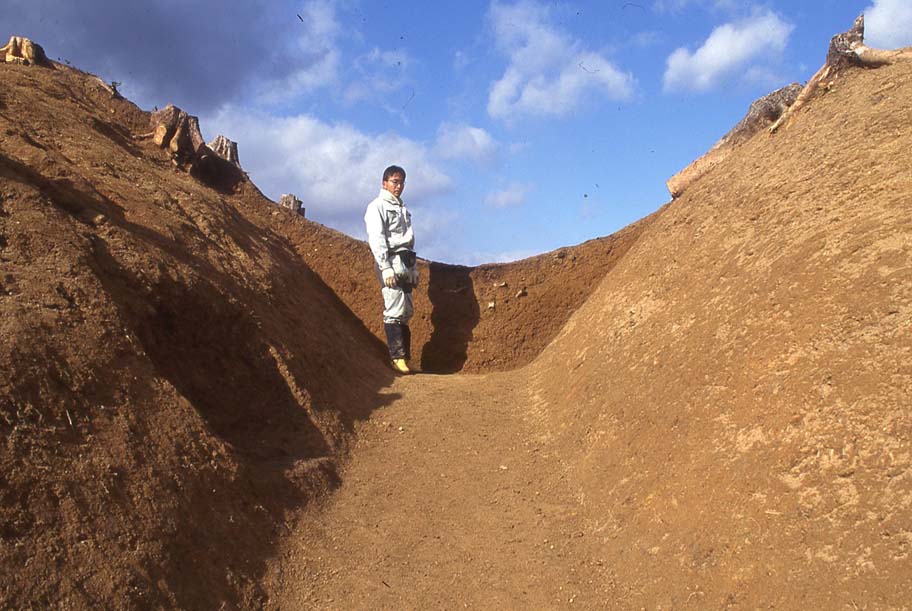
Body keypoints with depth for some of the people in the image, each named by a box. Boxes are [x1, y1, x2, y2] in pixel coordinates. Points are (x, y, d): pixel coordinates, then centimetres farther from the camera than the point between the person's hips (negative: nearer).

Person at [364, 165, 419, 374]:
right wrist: (385, 268, -19)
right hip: (391, 262, -8)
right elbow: (377, 239, -10)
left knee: (406, 312, 5)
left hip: (406, 263, 8)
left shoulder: (403, 208, 23)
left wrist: (414, 268, 17)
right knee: (395, 311, -12)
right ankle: (397, 357, -11)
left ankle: (405, 356, 7)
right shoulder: (378, 206, -1)